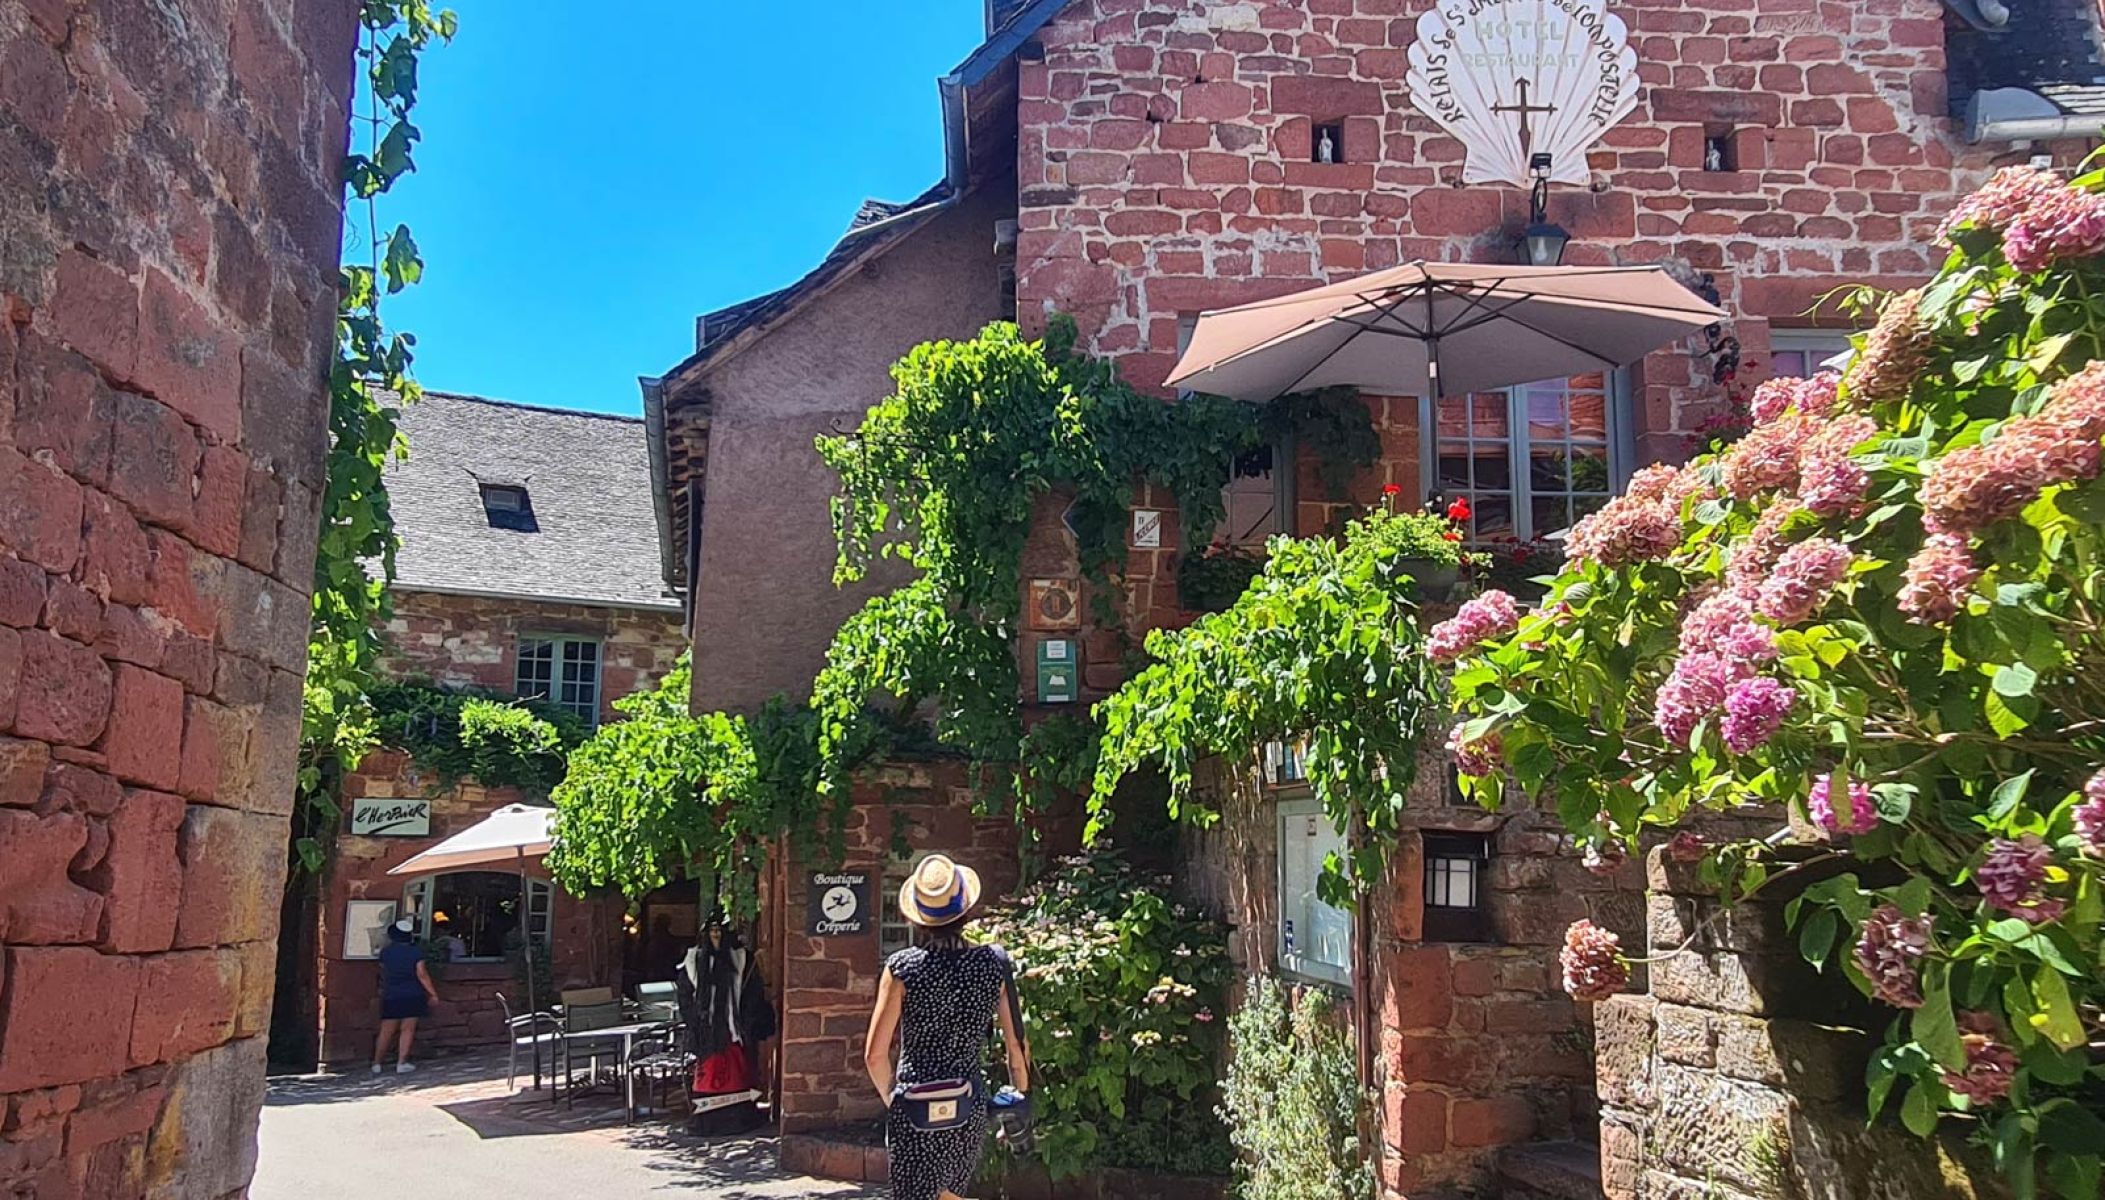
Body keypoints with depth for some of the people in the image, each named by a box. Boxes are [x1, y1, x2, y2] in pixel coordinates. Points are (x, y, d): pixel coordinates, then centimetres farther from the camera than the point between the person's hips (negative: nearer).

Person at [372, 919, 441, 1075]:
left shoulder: (385, 952, 0)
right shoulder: (416, 952, -6)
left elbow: (383, 974, 15)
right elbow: (422, 975, -8)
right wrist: (433, 994, -1)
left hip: (391, 996, 2)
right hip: (412, 996, -2)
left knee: (386, 1032, 7)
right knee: (407, 1030, 3)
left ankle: (376, 1064, 11)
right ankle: (401, 1063, 1)